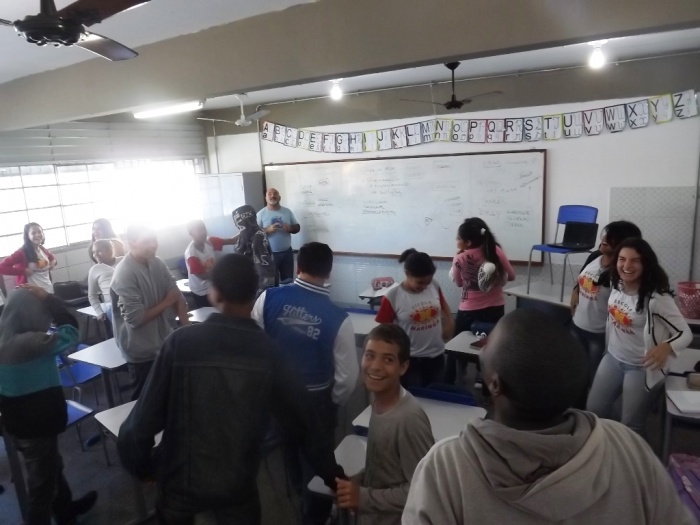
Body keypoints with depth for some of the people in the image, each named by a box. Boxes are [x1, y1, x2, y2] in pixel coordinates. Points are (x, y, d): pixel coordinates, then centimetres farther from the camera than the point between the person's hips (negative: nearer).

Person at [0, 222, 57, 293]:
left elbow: (52, 257, 32)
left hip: (48, 290, 7)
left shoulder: (43, 250, 8)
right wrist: (24, 271, -17)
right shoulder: (22, 252, -11)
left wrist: (53, 262, 9)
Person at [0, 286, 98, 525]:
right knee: (43, 483, 12)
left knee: (52, 468, 31)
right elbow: (69, 333, -21)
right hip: (35, 425, -10)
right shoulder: (28, 343, -32)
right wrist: (49, 299, -19)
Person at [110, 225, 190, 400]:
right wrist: (167, 302, -14)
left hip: (165, 343, 6)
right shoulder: (124, 274, -22)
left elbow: (177, 296, -1)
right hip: (142, 352, -6)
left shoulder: (157, 263, -2)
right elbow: (136, 318, -25)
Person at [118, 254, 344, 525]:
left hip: (180, 481, 0)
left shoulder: (180, 342, -19)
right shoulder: (268, 352, -15)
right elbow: (301, 418, -8)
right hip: (237, 487, 0)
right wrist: (332, 474, 4)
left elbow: (145, 416, -15)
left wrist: (137, 463, 5)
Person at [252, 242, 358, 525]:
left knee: (290, 446, 31)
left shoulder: (269, 298, -19)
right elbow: (348, 377, -17)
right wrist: (333, 401, 4)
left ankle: (299, 492, 57)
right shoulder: (338, 318, -24)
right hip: (316, 398, -3)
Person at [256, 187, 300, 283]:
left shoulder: (287, 211, 6)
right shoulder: (261, 214, -4)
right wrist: (268, 229, -23)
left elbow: (297, 227, 10)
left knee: (288, 281, 10)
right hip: (269, 254, -3)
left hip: (287, 252, 3)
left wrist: (290, 228, -12)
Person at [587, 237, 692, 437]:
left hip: (642, 367, -6)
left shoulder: (656, 297, -26)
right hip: (612, 358, 6)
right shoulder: (616, 284, -8)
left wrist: (665, 347, -41)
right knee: (594, 409, 16)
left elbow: (685, 333, -24)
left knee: (631, 424, 10)